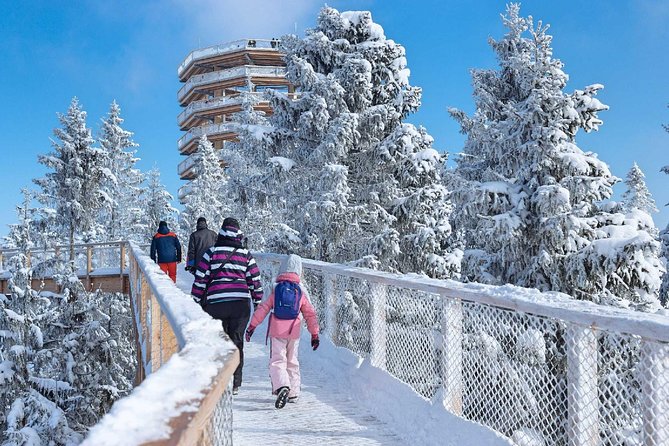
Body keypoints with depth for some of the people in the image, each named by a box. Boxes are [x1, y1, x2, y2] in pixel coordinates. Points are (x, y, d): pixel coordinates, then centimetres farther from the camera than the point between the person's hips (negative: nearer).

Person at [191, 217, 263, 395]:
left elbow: (200, 280, 2)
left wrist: (196, 301, 8)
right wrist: (258, 301, 17)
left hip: (215, 303, -1)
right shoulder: (246, 254, 7)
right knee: (236, 342, 9)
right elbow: (255, 280, 7)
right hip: (241, 303, 1)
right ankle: (234, 384, 11)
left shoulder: (211, 252, 3)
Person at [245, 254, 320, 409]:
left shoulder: (276, 288, -1)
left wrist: (252, 326, 6)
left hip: (277, 332, -2)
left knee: (277, 361, -3)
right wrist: (315, 334, 13)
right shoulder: (301, 291, 3)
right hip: (293, 333, 2)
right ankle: (293, 393, 20)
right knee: (292, 362, 16)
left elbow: (263, 308, -2)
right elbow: (310, 314, 5)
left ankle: (282, 386, -28)